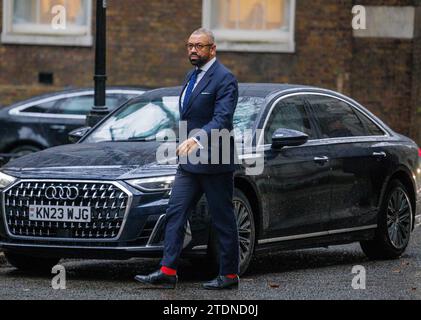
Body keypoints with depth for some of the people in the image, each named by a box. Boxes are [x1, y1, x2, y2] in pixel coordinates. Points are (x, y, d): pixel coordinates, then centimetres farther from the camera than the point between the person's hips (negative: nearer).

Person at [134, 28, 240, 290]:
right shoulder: (192, 76, 16)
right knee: (175, 214, 1)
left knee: (223, 220, 1)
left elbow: (221, 119, -24)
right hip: (189, 162, 9)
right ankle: (168, 273, -2)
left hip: (214, 161, -9)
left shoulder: (224, 79, -13)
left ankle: (230, 275, 10)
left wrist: (197, 140, -37)